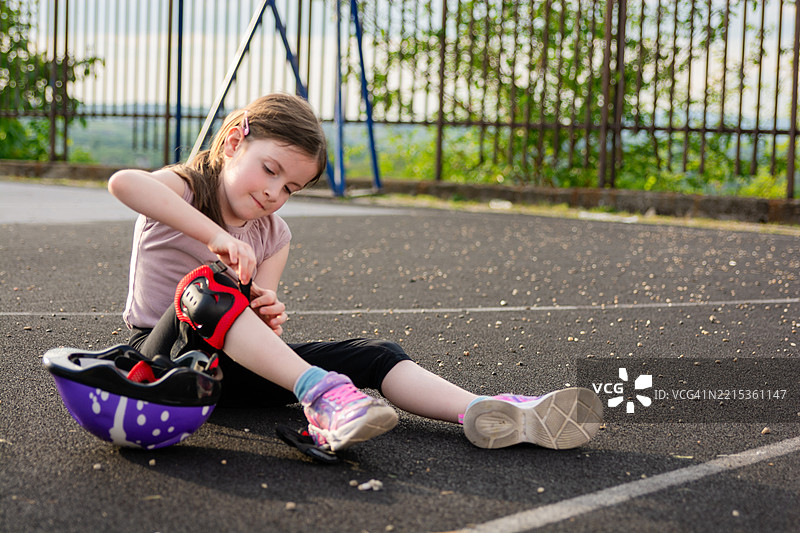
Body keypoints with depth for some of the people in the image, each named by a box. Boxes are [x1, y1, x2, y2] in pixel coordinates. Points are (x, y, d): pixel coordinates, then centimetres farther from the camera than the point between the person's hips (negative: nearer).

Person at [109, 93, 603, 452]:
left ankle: (484, 412, -33)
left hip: (236, 364, 5)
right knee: (205, 287, -39)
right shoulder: (185, 187, -8)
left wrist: (265, 318, -26)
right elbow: (123, 181, -34)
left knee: (372, 355, -14)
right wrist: (216, 236, -39)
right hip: (165, 354, -5)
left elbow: (256, 324, -1)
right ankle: (319, 391, -45)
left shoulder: (273, 236, 9)